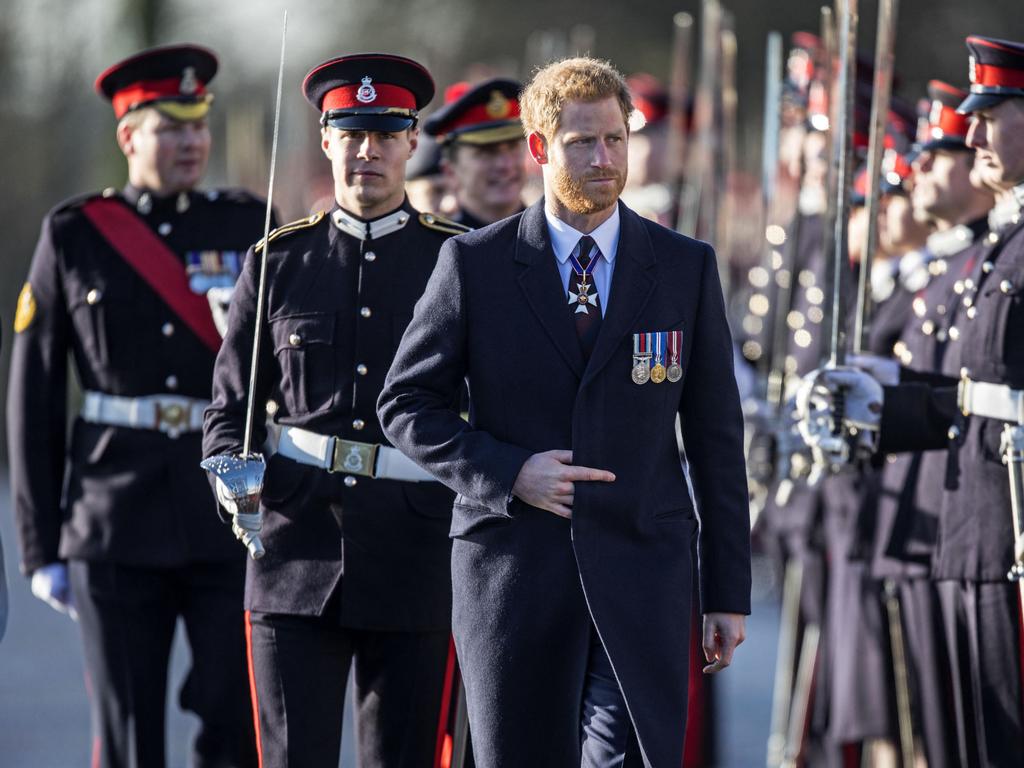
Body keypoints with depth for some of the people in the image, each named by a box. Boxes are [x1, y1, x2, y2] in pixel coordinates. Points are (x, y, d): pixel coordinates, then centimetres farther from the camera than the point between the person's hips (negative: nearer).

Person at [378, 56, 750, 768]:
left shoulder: (687, 267, 6)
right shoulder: (475, 264, 2)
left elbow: (716, 435, 8)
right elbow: (406, 404, 5)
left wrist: (729, 591, 6)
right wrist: (508, 473, -12)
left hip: (641, 573, 0)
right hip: (513, 569, 0)